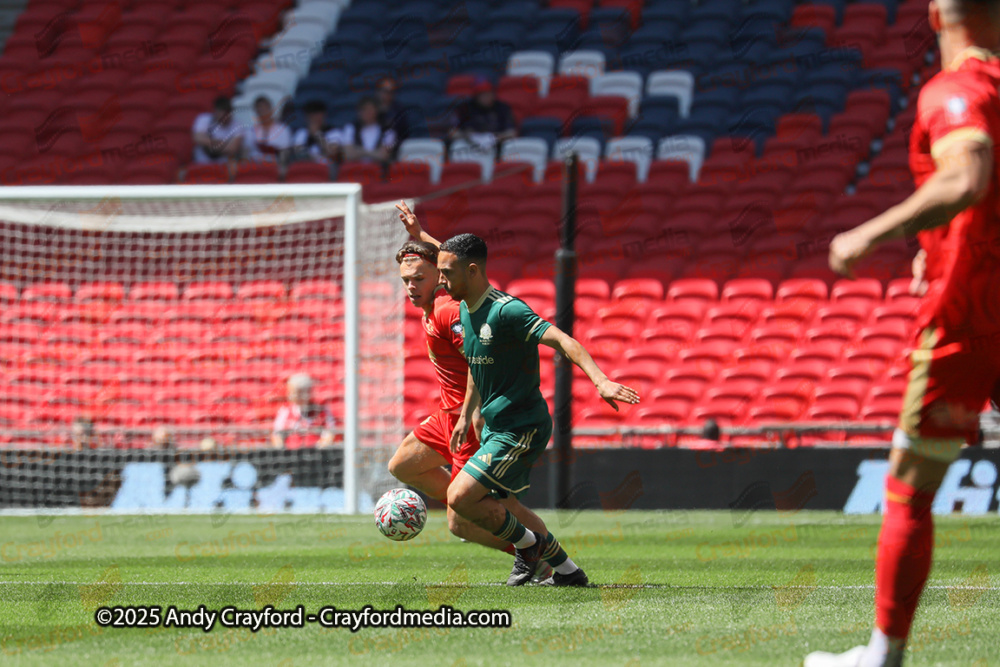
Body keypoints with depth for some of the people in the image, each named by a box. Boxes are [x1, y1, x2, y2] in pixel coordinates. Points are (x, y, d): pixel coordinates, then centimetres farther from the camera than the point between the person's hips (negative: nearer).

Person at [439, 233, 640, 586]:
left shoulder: (506, 311, -22)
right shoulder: (466, 310, 7)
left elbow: (561, 340, -31)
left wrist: (600, 380, -44)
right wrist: (465, 415, 28)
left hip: (521, 430, -10)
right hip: (496, 426, 10)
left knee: (460, 497, -17)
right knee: (489, 511, 13)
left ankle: (527, 544, 6)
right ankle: (567, 570, 22)